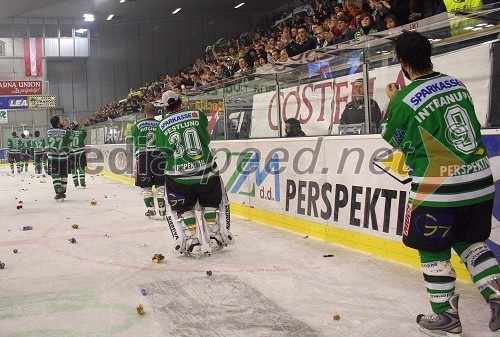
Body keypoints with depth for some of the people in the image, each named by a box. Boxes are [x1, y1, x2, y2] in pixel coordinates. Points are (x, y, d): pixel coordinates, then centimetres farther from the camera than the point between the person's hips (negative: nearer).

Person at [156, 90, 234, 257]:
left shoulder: (162, 125, -1)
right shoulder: (198, 114, -3)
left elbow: (164, 150, 2)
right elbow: (206, 139, 1)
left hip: (178, 175, 0)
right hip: (206, 170, 0)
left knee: (182, 209, 15)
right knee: (212, 203, 20)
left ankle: (192, 243, 8)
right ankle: (215, 238, 21)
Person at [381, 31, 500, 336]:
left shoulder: (405, 100, -14)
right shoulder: (457, 84, 7)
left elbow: (394, 138, 2)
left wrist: (392, 102, 14)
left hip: (439, 189, -6)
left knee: (433, 250, 10)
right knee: (470, 241, 23)